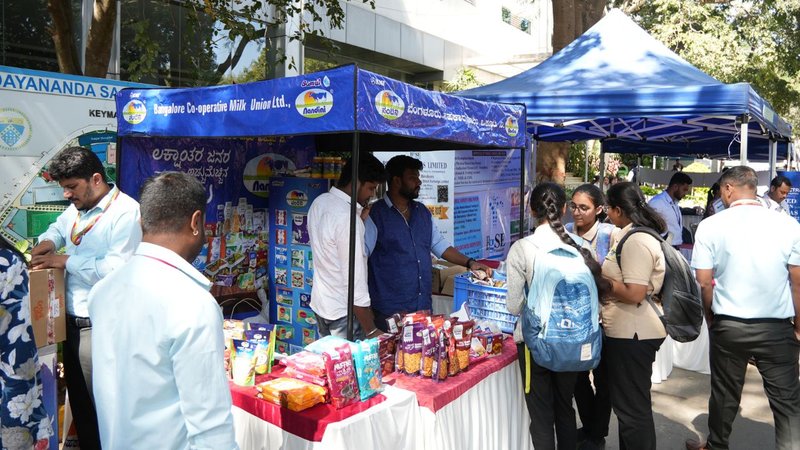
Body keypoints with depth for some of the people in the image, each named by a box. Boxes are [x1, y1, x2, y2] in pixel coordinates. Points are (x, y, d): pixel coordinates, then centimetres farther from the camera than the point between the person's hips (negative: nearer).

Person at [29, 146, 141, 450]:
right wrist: (48, 242, 8)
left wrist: (65, 261, -18)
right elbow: (58, 228, 30)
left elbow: (115, 269, -27)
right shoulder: (77, 208, 10)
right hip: (71, 320, 9)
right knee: (78, 398, 21)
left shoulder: (126, 212, -18)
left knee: (98, 403, 3)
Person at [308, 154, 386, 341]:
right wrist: (371, 331, -20)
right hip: (343, 312, -9)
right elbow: (355, 279, -25)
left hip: (320, 303, 9)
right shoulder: (347, 217, -25)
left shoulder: (319, 202, 2)